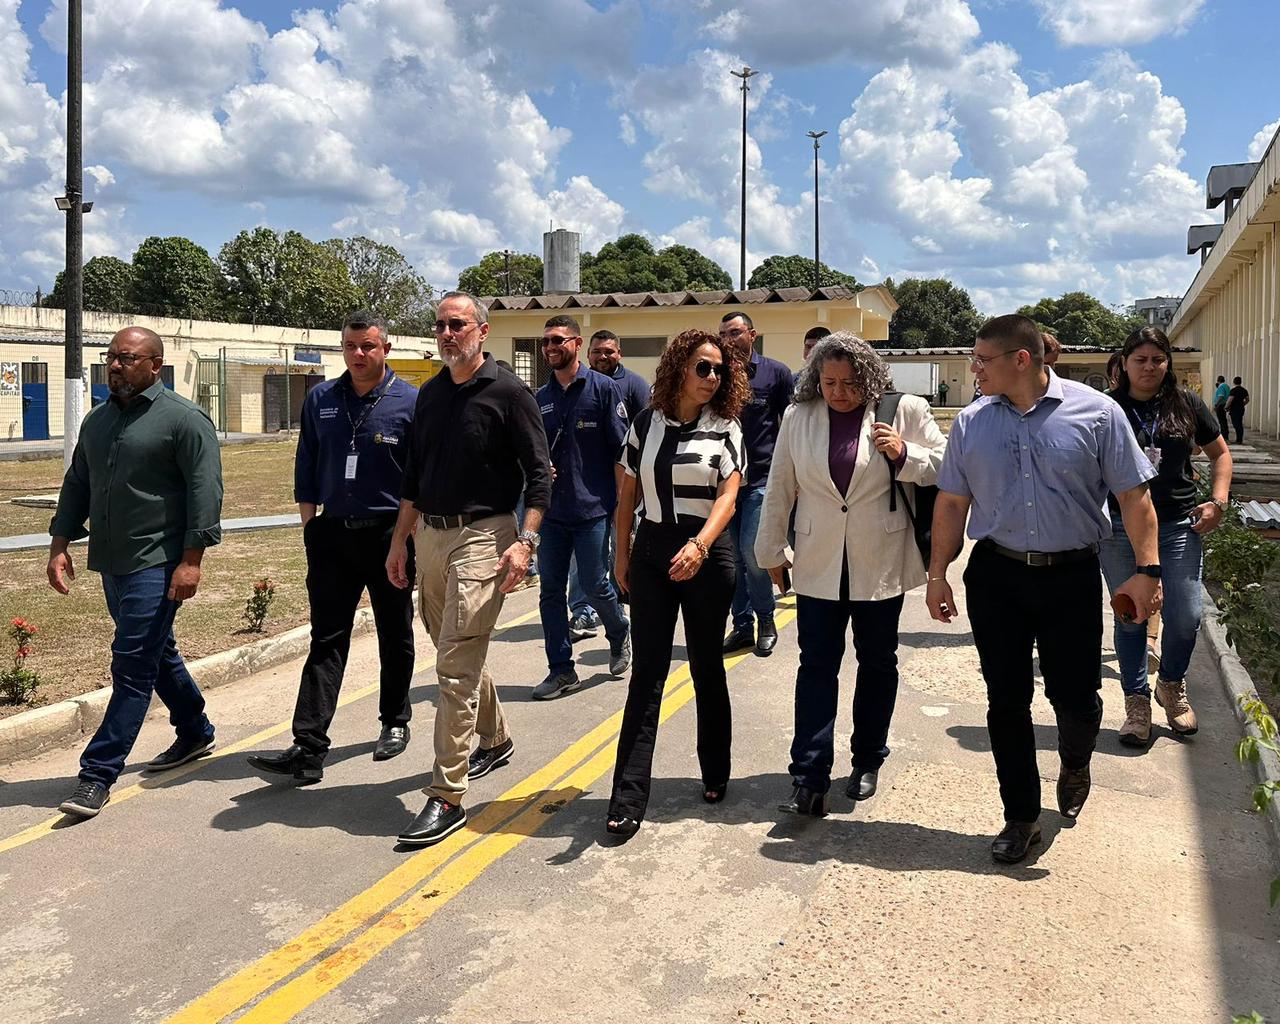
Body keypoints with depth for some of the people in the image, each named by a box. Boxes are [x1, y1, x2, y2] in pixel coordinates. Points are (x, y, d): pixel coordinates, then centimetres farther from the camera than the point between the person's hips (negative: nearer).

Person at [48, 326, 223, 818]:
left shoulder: (184, 419, -9)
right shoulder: (98, 419, 14)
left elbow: (205, 491, -13)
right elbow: (76, 485, 19)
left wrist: (191, 561, -18)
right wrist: (60, 545, 10)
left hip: (157, 563, -8)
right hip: (111, 562, 8)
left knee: (133, 666, -7)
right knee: (157, 654, 19)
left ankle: (98, 774, -3)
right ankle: (195, 733, 36)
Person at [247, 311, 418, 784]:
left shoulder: (410, 401, -5)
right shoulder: (320, 399, 6)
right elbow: (306, 466, 14)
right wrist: (309, 522, 9)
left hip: (389, 535, -2)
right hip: (333, 534, 3)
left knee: (395, 636, 12)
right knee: (327, 641, -1)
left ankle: (395, 722, 31)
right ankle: (308, 749, -3)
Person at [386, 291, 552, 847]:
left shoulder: (508, 393, -7)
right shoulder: (430, 394, 12)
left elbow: (539, 472, -9)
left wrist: (525, 541, -18)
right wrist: (400, 540, 15)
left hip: (482, 536, -7)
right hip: (430, 535, 7)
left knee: (456, 665, -11)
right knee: (456, 653, 18)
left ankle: (447, 797, -5)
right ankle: (495, 740, 41)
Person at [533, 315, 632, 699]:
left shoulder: (602, 388, -3)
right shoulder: (540, 398, 11)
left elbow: (621, 448, -4)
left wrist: (621, 498, -7)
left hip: (592, 508, -5)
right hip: (551, 508, 5)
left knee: (594, 584, -1)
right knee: (551, 590, 5)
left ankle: (619, 634, 31)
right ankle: (561, 670, 15)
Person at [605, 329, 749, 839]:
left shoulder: (725, 428, -2)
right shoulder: (647, 424, 5)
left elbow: (728, 493, -14)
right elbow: (627, 494, 11)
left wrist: (699, 546, -29)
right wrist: (622, 553, 8)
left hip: (707, 554, -1)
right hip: (652, 553, 2)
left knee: (707, 667, 11)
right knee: (646, 673, -1)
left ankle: (716, 774, 29)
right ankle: (628, 799, 0)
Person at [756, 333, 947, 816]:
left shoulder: (904, 411, -4)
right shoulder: (798, 418, 1)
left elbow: (944, 466, 1)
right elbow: (779, 488, 6)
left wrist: (905, 454, -17)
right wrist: (771, 550, 10)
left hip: (881, 564, 0)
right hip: (818, 564, 1)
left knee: (877, 663, 12)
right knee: (816, 666, -1)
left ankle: (867, 761, 29)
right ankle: (809, 780, 0)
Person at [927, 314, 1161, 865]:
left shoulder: (1095, 411, -5)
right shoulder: (971, 422, 3)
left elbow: (1134, 495, -4)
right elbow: (952, 503, 8)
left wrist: (1147, 569, -10)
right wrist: (937, 573, 5)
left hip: (1072, 576, -2)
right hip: (996, 577, 2)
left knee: (1075, 696, 4)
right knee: (1006, 701, 6)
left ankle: (1074, 764, 41)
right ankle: (1020, 817, 22)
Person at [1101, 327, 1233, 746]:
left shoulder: (1187, 405, 5)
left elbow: (1220, 452, 15)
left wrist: (1218, 501, 2)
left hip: (1178, 526, 2)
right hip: (1120, 529, -1)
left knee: (1185, 617, -1)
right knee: (1130, 618, 6)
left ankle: (1171, 685, 28)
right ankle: (1137, 702, 20)